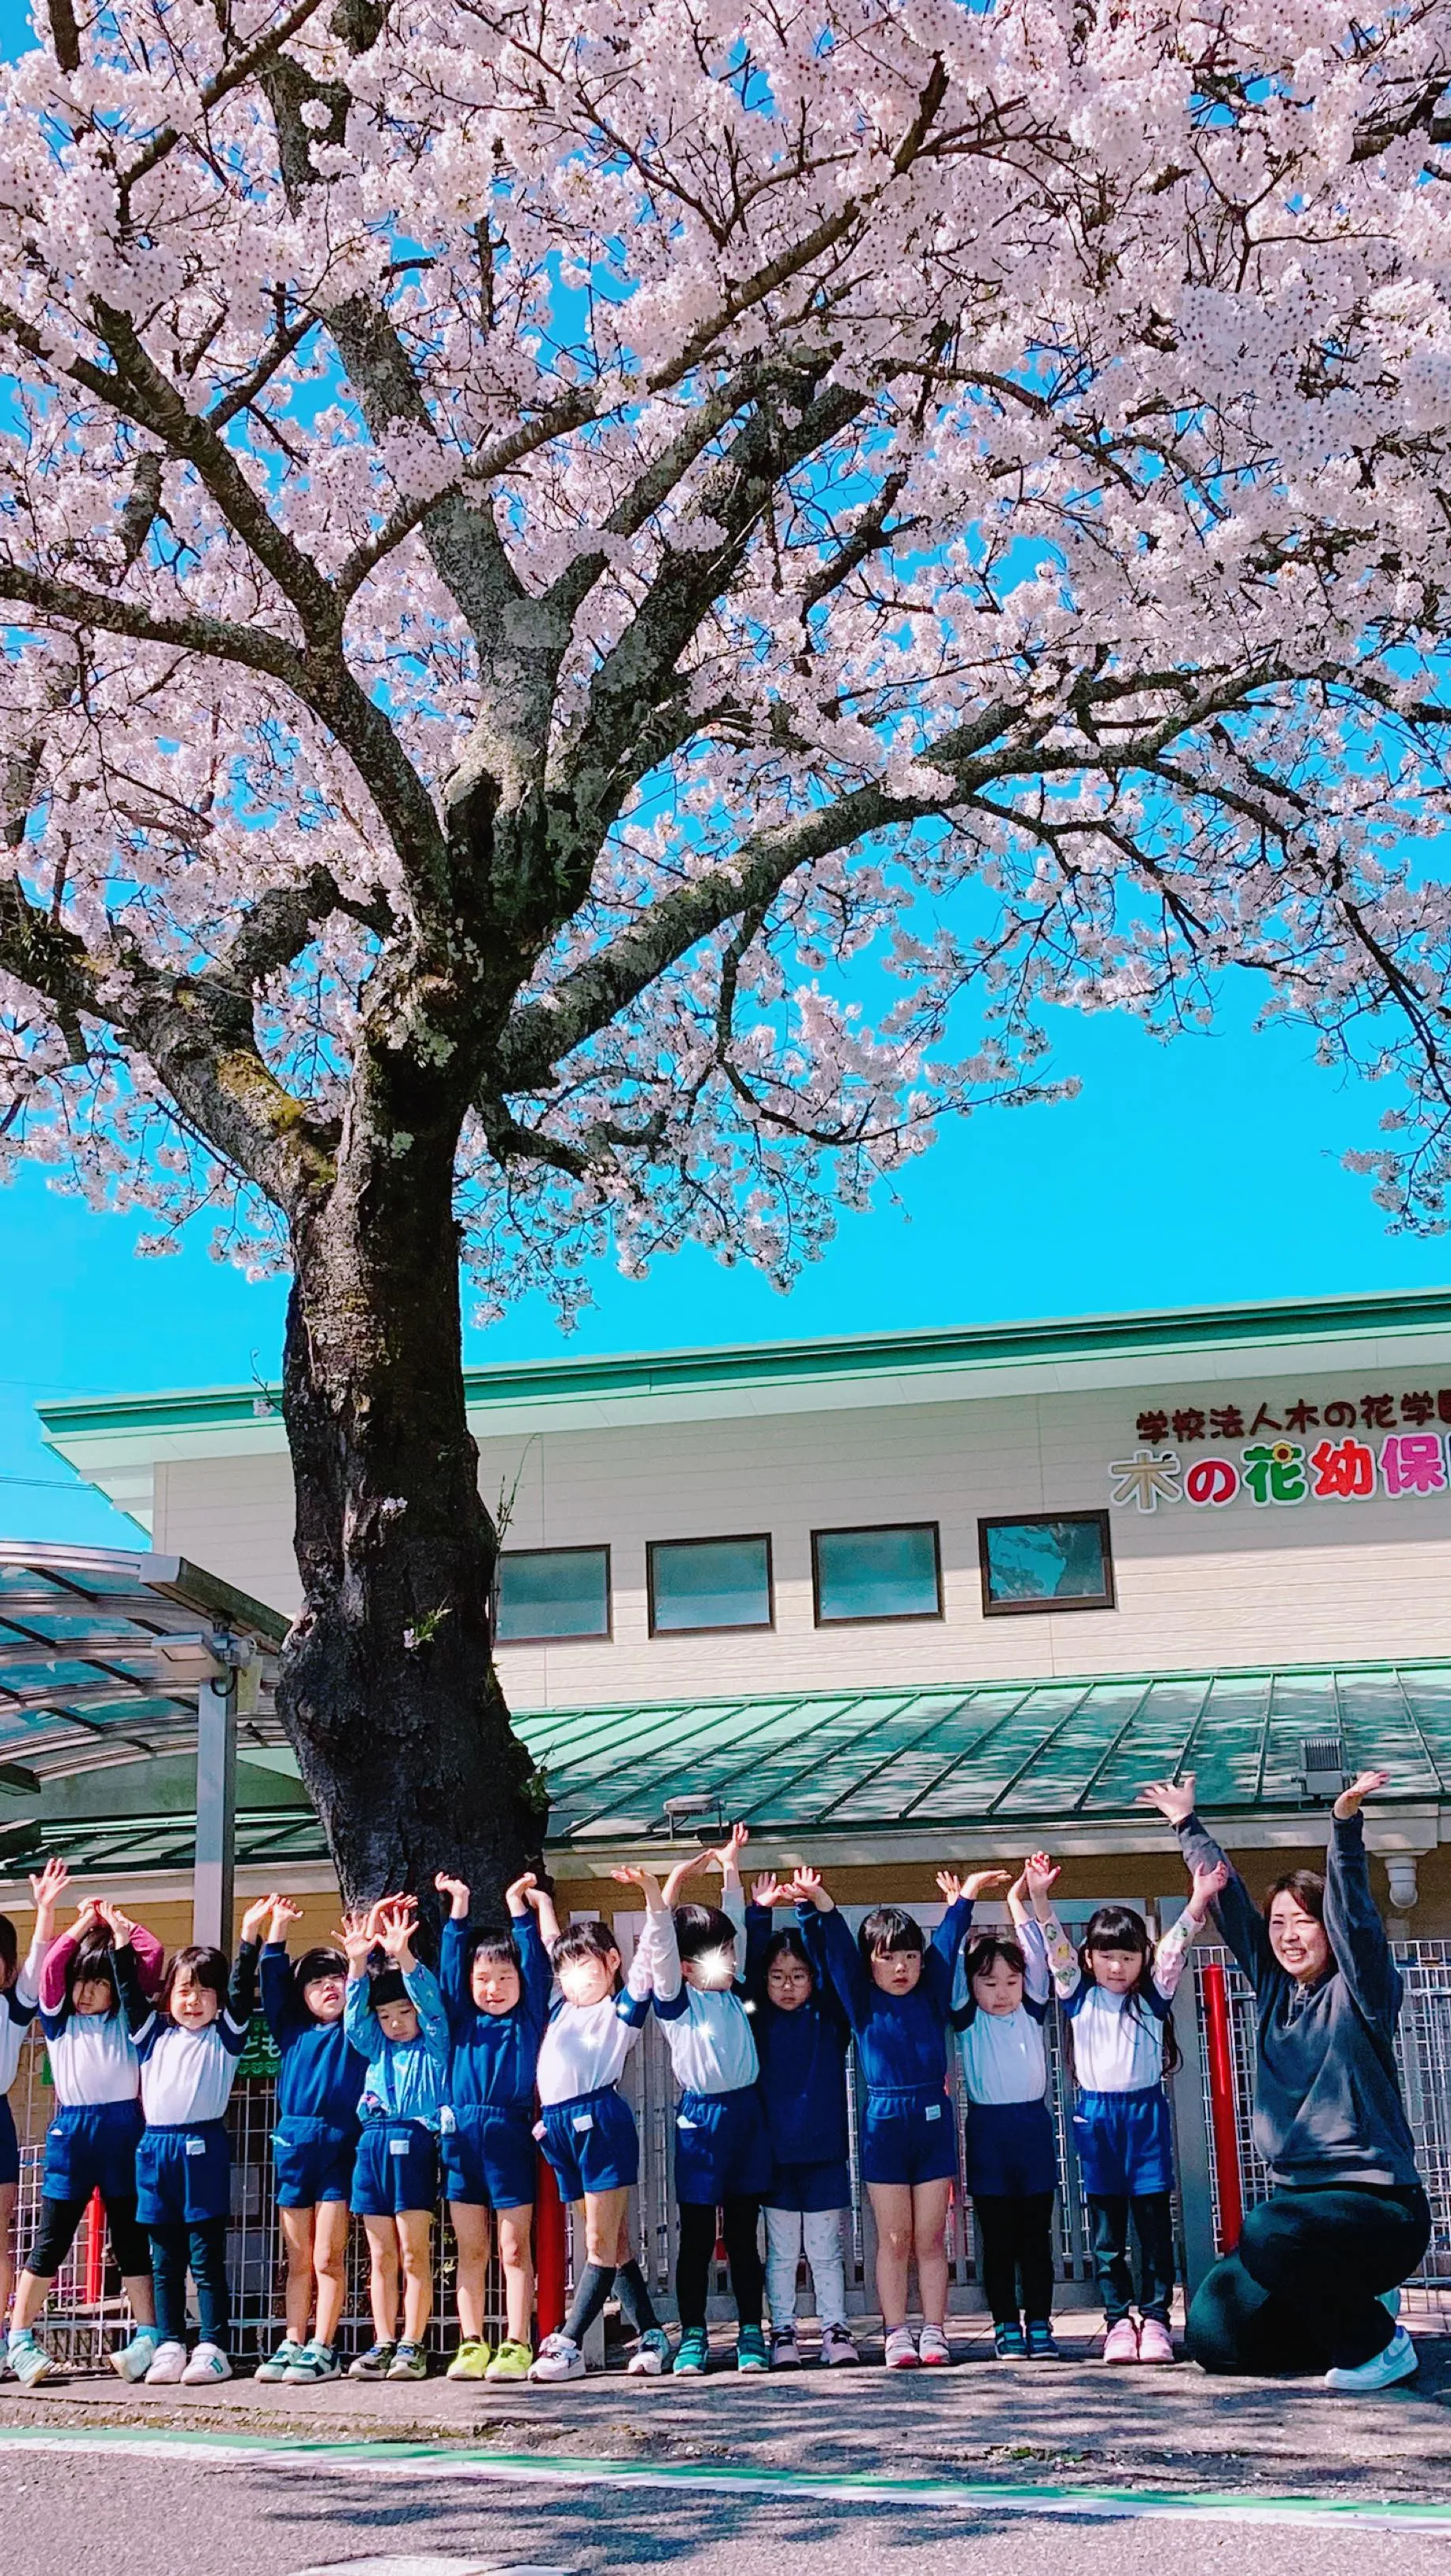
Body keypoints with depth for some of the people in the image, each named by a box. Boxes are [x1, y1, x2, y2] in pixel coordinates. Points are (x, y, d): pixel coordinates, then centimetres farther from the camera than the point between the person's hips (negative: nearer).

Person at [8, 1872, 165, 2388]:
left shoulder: (128, 2016, 6)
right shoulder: (59, 2018, 6)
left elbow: (152, 1956, -3)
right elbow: (51, 1964, -11)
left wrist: (116, 1923, 3)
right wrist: (83, 1923, -4)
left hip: (124, 2128, 0)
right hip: (72, 2131, 0)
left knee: (130, 2239, 7)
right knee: (50, 2242, 4)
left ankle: (147, 2336, 12)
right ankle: (20, 2339, 12)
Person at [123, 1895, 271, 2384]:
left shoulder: (225, 2036, 5)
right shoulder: (154, 2035, 13)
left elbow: (241, 1991, -6)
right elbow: (129, 1993, 10)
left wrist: (250, 1936, -15)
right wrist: (123, 1943, 0)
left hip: (204, 2150, -4)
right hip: (156, 2147, 4)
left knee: (206, 2258, -1)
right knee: (164, 2261, 9)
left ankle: (213, 2349, 2)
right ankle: (170, 2347, 15)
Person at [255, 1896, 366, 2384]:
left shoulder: (354, 2031, 8)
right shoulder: (292, 2031, 15)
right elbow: (272, 1984, 10)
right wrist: (278, 1928, 4)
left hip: (339, 2146, -3)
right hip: (293, 2145, 3)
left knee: (328, 2258, -4)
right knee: (298, 2260, 9)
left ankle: (322, 2349, 0)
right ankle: (291, 2345, 14)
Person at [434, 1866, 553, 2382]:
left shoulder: (529, 2019, 8)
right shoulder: (462, 2020, 13)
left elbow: (537, 1965, 0)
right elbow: (450, 1967, 7)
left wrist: (520, 1907, -4)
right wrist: (459, 1908, 1)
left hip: (510, 2135, -3)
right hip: (462, 2137, 3)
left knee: (515, 2249, -1)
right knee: (470, 2251, 6)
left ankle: (516, 2346, 0)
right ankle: (471, 2345, 10)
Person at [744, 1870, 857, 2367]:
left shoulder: (830, 2016, 1)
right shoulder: (760, 2021, 2)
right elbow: (746, 1967, -8)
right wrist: (758, 1913, -19)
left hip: (825, 2153, 0)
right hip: (775, 2154, 0)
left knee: (826, 2252, 7)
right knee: (781, 2253, 8)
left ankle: (836, 2331, 15)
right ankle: (782, 2334, 17)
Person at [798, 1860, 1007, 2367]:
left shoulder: (931, 1997, 9)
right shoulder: (862, 2002, 4)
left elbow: (947, 1943, 7)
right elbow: (836, 1950, -5)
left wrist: (965, 1897, 0)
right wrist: (819, 1904, -16)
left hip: (933, 2119, 1)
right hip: (884, 2121, -1)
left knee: (930, 2238, 5)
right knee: (894, 2239, 3)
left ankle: (933, 2332, 10)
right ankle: (896, 2334, 9)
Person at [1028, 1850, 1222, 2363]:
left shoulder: (1153, 1994, 4)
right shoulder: (1079, 1995, 5)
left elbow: (1176, 1944, -8)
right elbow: (1056, 1946, -7)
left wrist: (1199, 1900, -23)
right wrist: (1039, 1898, -22)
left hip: (1146, 2113, 0)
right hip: (1095, 2115, 0)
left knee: (1153, 2220, 2)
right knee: (1106, 2228, 5)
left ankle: (1155, 2318, 9)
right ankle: (1118, 2320, 10)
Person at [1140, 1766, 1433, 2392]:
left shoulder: (1358, 1990, -7)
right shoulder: (1273, 1987, 9)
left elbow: (1354, 1915, -23)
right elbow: (1230, 1902, 14)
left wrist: (1346, 1824, -36)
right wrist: (1188, 1826, 15)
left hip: (1377, 2201, -7)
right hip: (1298, 2195, 7)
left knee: (1268, 2235, -36)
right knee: (1213, 2335, -1)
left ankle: (1376, 2343, -9)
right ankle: (1355, 2312, 20)